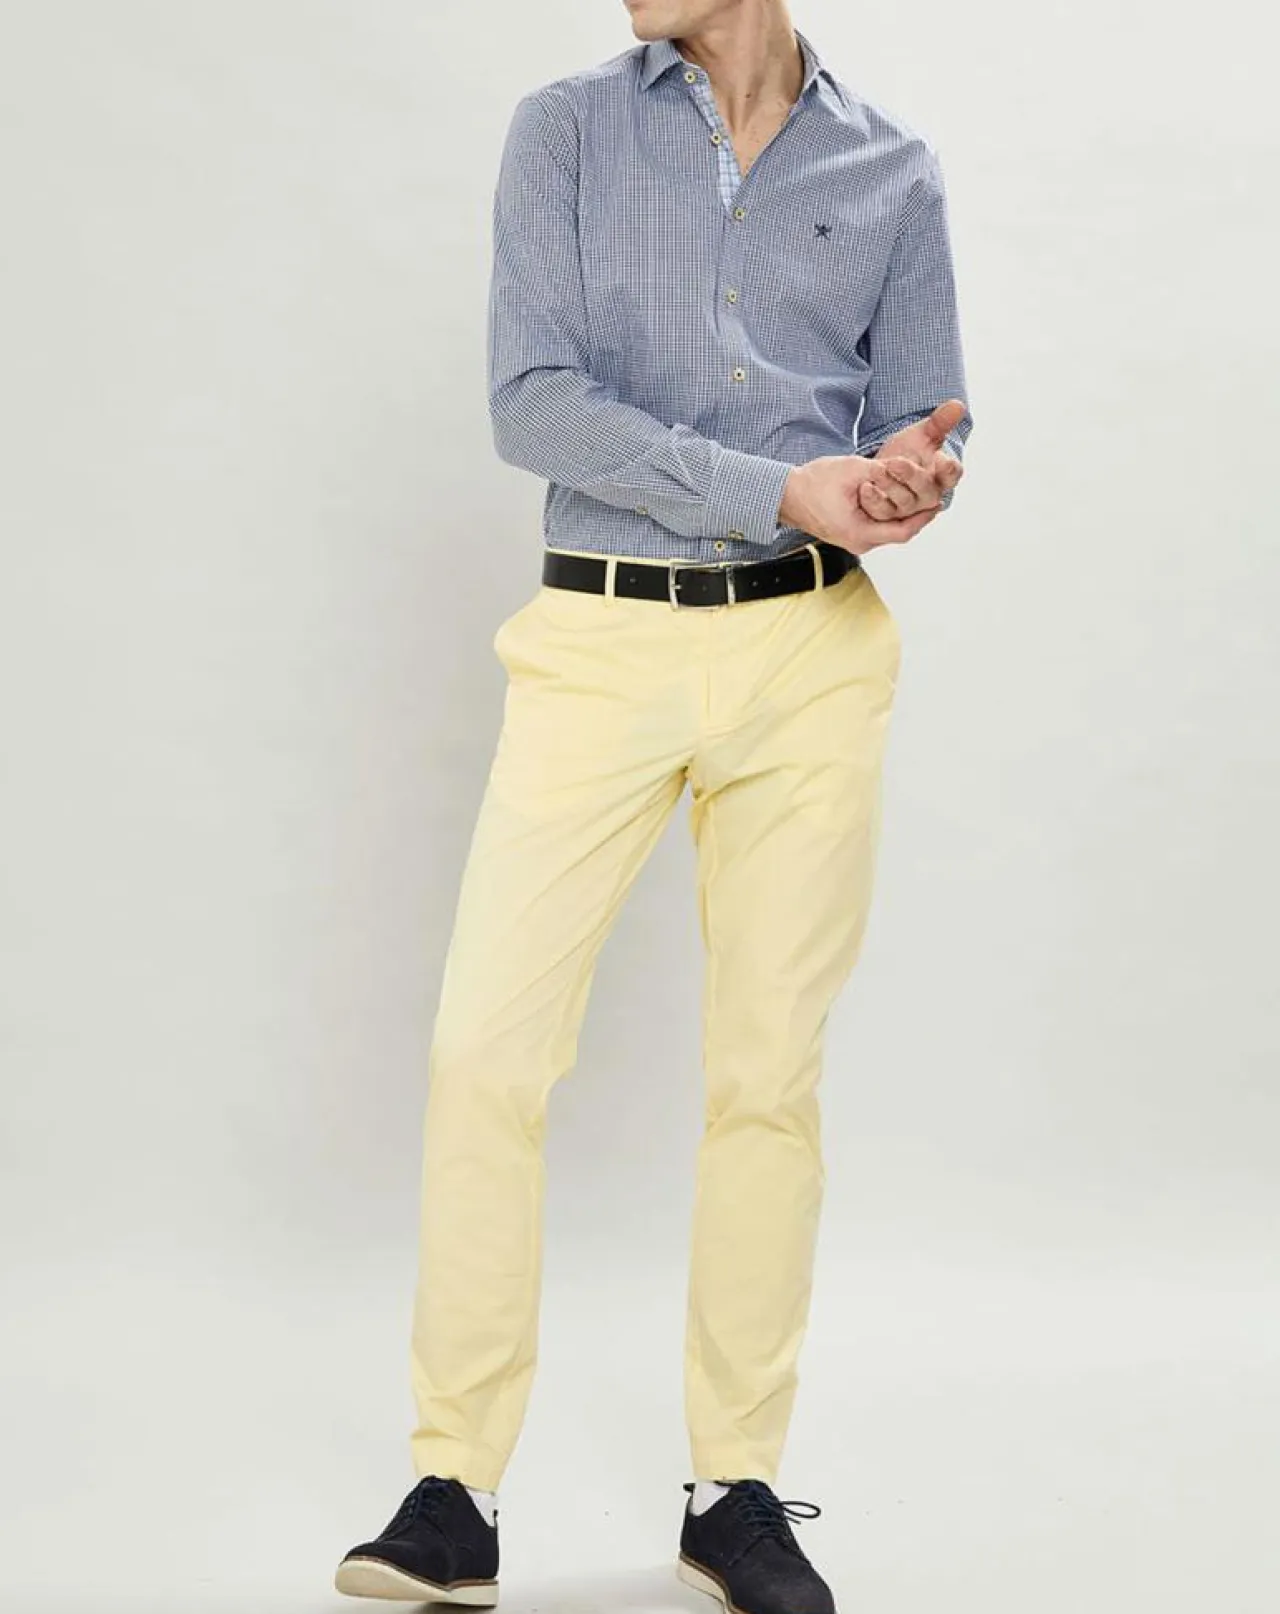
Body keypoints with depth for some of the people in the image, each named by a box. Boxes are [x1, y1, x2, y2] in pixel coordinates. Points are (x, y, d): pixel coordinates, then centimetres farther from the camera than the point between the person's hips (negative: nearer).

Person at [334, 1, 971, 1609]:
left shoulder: (892, 173, 8)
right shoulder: (568, 129, 3)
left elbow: (925, 425, 12)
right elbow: (532, 399, -8)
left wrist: (913, 474, -13)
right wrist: (782, 488, -16)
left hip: (811, 651, 1)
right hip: (601, 642, -1)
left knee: (767, 1071, 4)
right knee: (485, 1049, -7)